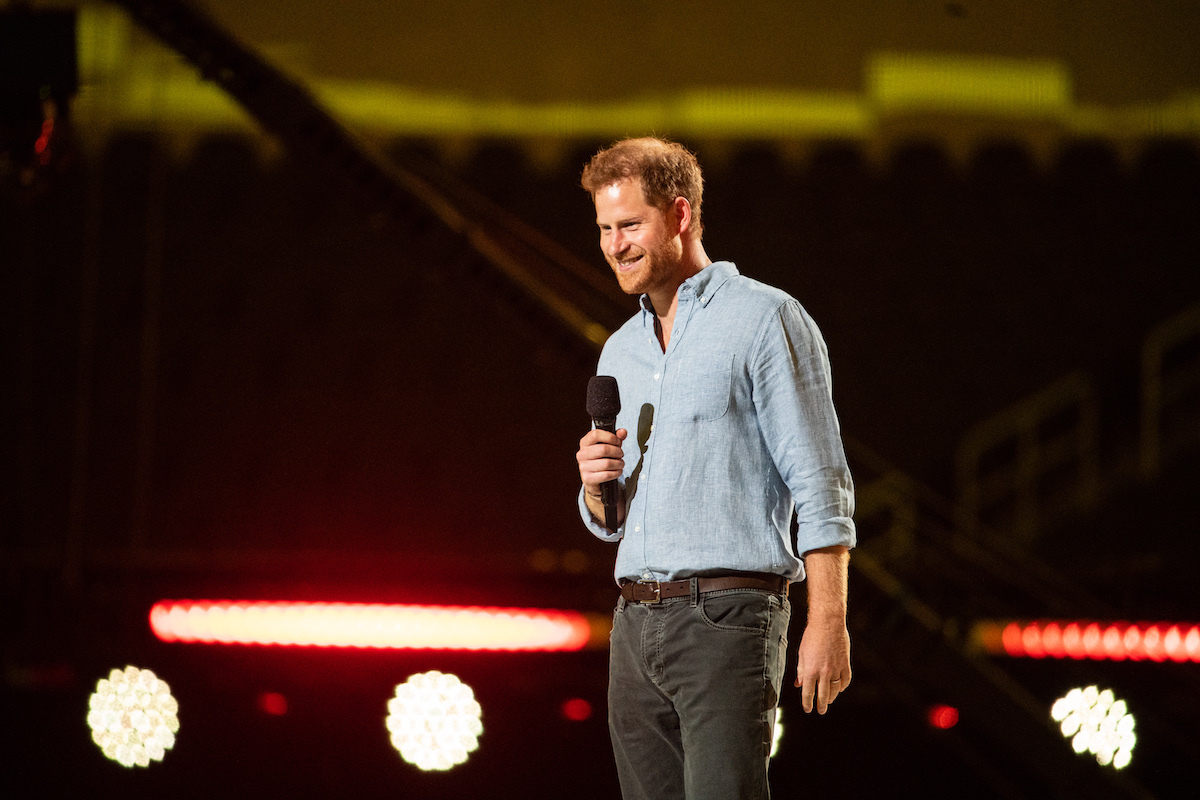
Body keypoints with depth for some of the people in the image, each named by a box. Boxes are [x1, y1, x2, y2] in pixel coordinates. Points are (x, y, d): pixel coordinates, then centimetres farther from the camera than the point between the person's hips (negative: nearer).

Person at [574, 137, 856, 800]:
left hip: (726, 617, -7)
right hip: (635, 622, 7)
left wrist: (829, 622, -16)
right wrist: (596, 487, 2)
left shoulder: (765, 319, -2)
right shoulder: (620, 352, 20)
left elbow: (820, 487, -8)